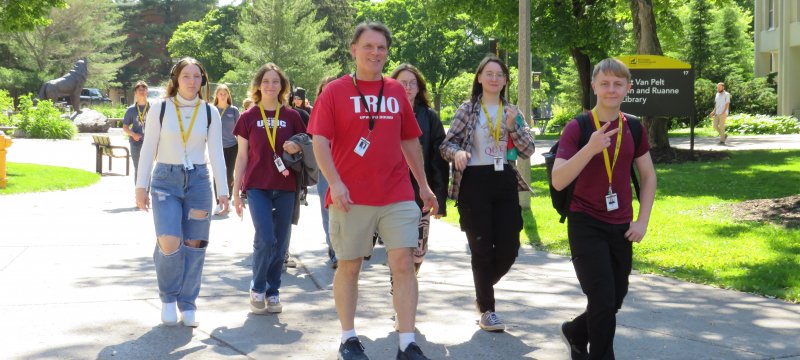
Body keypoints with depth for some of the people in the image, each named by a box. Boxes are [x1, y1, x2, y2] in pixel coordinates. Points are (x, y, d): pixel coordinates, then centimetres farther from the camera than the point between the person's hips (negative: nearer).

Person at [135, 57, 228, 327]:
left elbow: (216, 153, 5)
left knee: (194, 245, 0)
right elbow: (148, 149, 3)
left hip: (198, 180, 2)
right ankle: (168, 297, 9)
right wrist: (141, 185, 0)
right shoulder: (160, 110, 1)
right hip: (165, 180, -2)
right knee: (169, 243, -16)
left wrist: (222, 190, 0)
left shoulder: (210, 113, 5)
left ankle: (187, 305, 14)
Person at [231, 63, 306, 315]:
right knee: (265, 239, -14)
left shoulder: (291, 116, 5)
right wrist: (236, 191, 2)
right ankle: (257, 288, 7)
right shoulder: (249, 117, 3)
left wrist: (297, 148, -10)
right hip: (257, 186, -2)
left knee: (281, 242, 5)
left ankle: (273, 292, 19)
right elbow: (242, 157, 5)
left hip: (285, 187, 2)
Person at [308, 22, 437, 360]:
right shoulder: (335, 91, -2)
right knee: (349, 266, 9)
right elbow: (320, 142, -8)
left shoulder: (396, 92, 9)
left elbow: (410, 141, 17)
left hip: (397, 196, 3)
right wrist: (335, 183, -21)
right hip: (351, 198, -2)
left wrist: (423, 186, 18)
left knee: (404, 263, -5)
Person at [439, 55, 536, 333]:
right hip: (475, 183, -3)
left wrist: (513, 126, -11)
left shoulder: (512, 111, 11)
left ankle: (483, 288, 30)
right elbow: (446, 145, -1)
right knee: (482, 248, -1)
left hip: (505, 183, 4)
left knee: (509, 247, 2)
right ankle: (486, 309, 11)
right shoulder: (467, 109, 1)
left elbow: (528, 151, 5)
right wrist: (458, 152, -24)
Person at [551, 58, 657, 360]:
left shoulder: (633, 128, 3)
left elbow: (648, 176, 13)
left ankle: (575, 332, 41)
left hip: (621, 227, 5)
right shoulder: (577, 128, -10)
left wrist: (642, 220, 3)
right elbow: (558, 181, -19)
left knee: (615, 299, 14)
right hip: (586, 225, -5)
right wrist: (591, 148, -30)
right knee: (603, 300, -10)